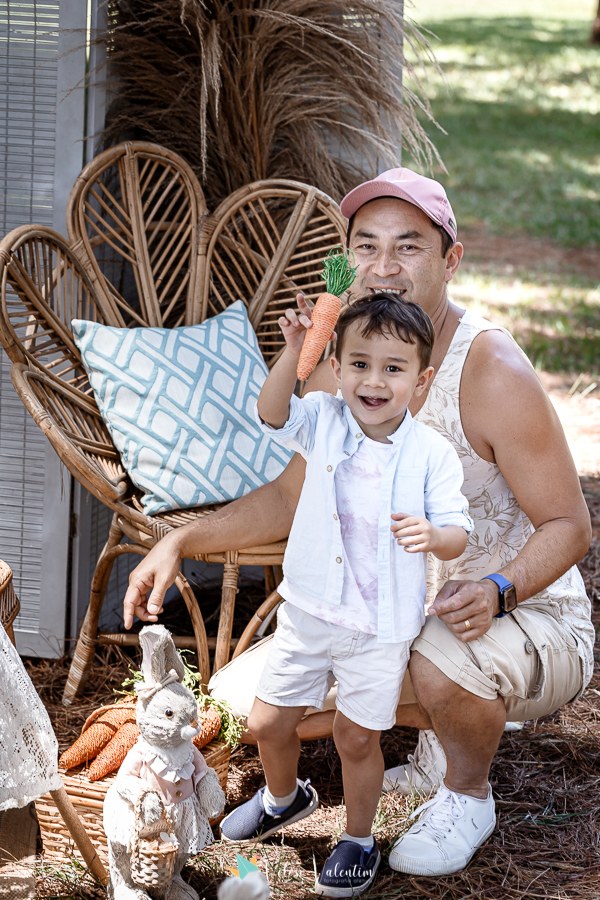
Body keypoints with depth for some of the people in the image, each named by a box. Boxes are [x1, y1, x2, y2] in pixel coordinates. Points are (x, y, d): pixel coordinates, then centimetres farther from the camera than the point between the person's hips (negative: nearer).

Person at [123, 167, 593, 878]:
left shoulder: (493, 373, -23)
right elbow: (290, 497, 11)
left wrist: (496, 592, -37)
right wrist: (183, 541, -3)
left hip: (533, 621, -6)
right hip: (407, 617, 7)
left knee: (444, 657, -40)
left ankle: (467, 792, -4)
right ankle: (446, 723, 18)